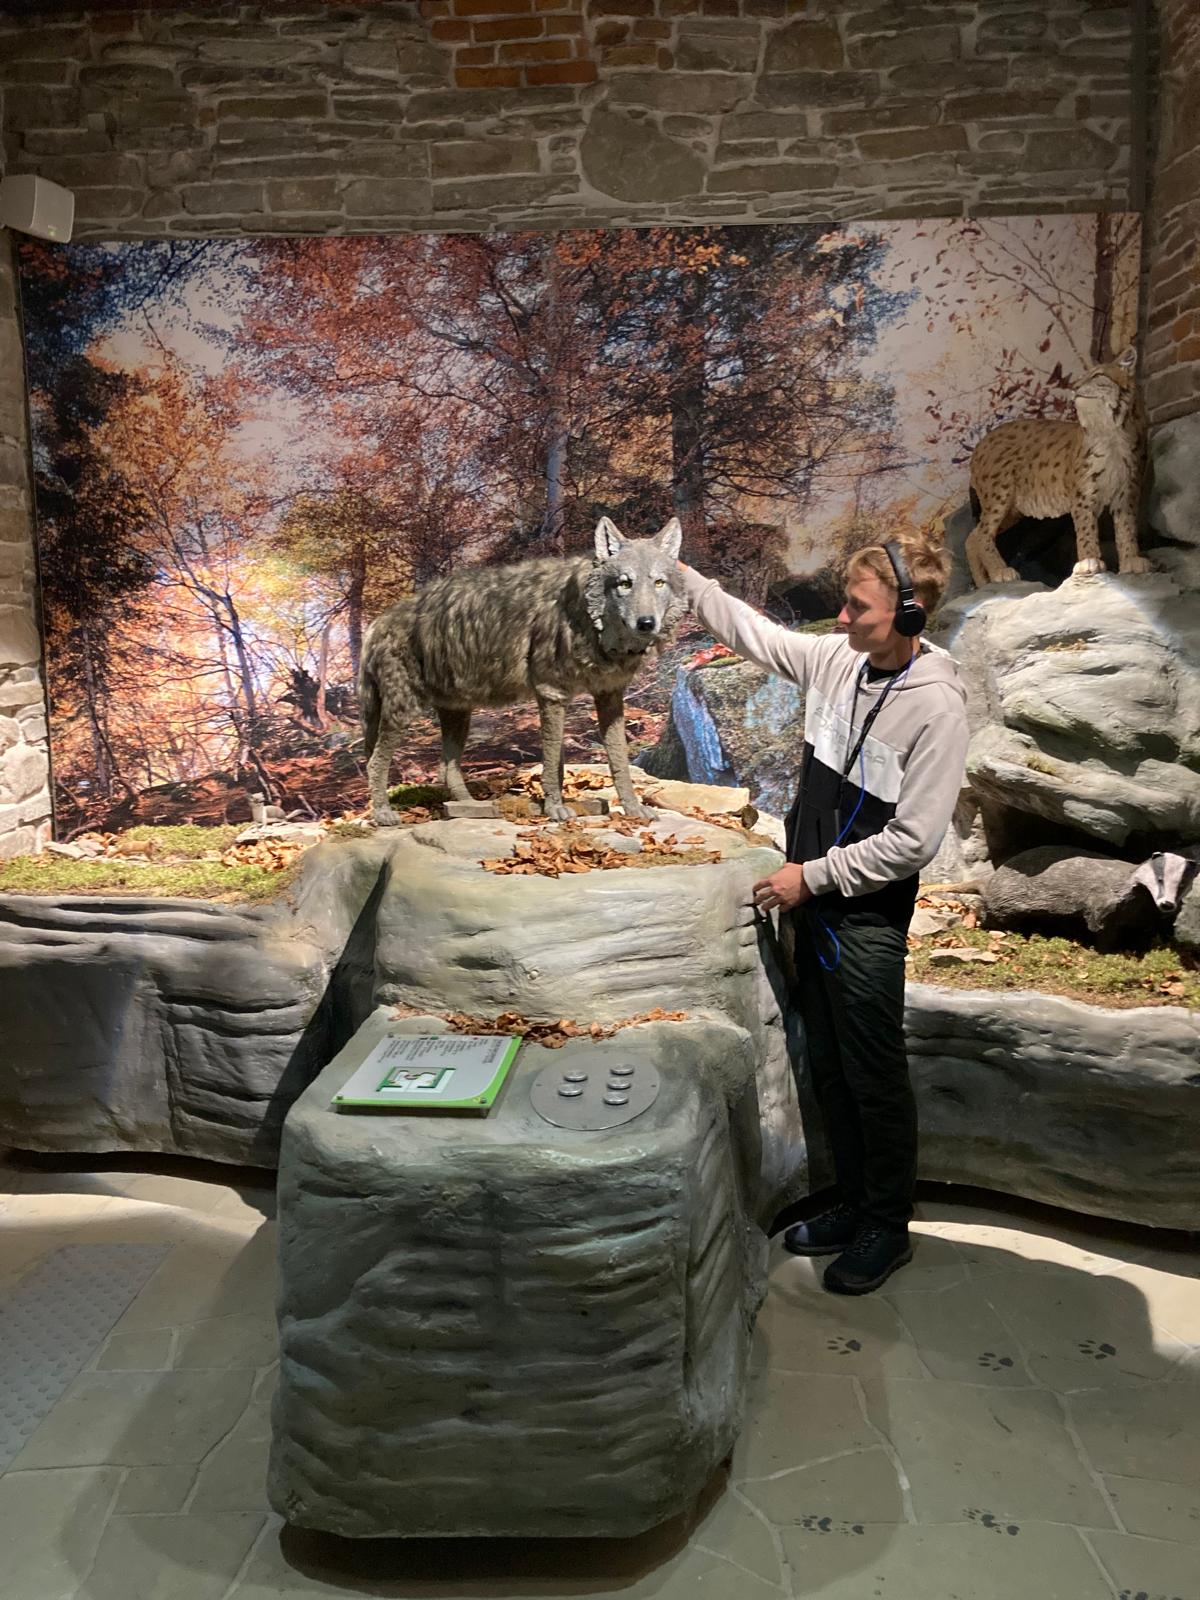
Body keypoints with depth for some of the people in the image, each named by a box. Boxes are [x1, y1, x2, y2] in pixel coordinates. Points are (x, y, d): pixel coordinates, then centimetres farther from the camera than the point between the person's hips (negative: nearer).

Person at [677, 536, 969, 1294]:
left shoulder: (937, 706, -19)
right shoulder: (836, 658, -1)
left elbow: (913, 841, -19)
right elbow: (753, 631, 15)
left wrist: (812, 874, -16)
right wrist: (680, 575, 12)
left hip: (869, 918, -7)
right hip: (814, 903, 7)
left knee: (876, 1078, 7)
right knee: (828, 1068, 17)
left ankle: (887, 1228, 28)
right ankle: (855, 1205, 36)